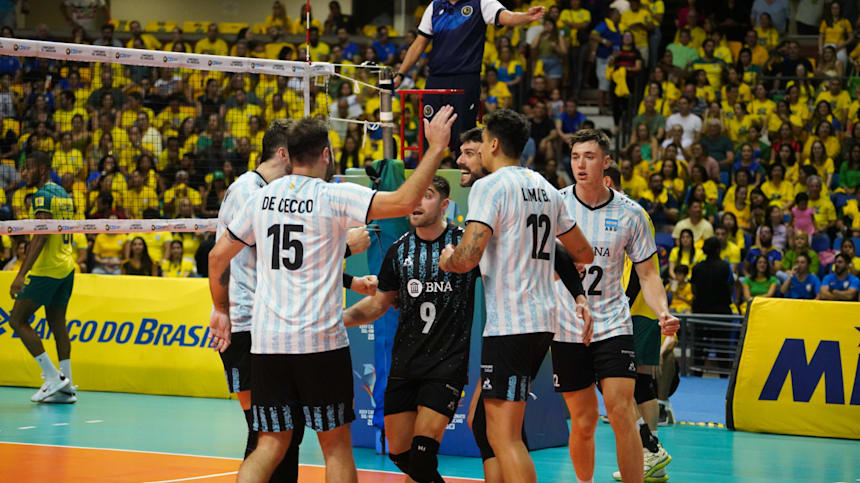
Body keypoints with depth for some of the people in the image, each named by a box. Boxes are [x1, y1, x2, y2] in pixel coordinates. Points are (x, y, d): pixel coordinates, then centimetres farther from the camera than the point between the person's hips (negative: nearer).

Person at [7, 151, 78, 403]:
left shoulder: (43, 195, -14)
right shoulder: (63, 194, 14)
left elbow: (41, 236, -22)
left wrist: (22, 274, -26)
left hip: (46, 269, -9)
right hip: (66, 267, 9)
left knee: (18, 320, -3)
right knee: (57, 323, 10)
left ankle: (53, 377, -8)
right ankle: (66, 388, 7)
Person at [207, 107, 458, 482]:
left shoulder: (261, 198, 8)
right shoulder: (334, 196, -7)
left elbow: (217, 257, 16)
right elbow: (403, 201, -17)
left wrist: (221, 310, 30)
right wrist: (436, 147, -9)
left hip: (267, 342, 4)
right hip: (320, 341, -4)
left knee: (271, 445, 8)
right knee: (336, 445, 7)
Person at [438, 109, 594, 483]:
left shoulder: (490, 186, -10)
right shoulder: (545, 189, 15)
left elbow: (468, 258, -21)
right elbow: (584, 254, 23)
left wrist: (447, 259, 1)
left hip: (508, 325, -9)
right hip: (542, 321, 9)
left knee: (505, 437, -9)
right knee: (481, 422, 20)